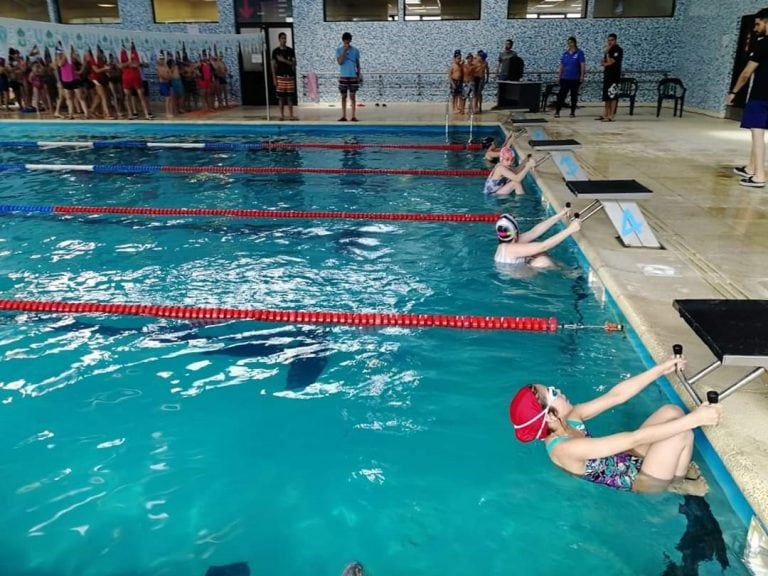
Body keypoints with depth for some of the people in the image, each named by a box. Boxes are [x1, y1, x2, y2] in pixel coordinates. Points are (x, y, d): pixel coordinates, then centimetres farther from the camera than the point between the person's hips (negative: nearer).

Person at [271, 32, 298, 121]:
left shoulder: (291, 50, 7)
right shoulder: (275, 51, 2)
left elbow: (294, 63, 0)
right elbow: (273, 65, 1)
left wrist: (284, 60, -14)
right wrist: (274, 78, -6)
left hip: (290, 76, 1)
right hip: (280, 77, -1)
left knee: (290, 97, 2)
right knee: (281, 97, 0)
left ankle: (291, 115, 7)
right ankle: (282, 115, 8)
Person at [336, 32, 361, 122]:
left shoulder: (355, 50, 4)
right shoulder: (339, 50, 1)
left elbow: (358, 63, 9)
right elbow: (340, 62, -11)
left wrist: (359, 75, 2)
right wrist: (344, 51, -16)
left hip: (353, 76, 0)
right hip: (343, 76, 0)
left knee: (352, 96, -1)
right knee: (343, 96, 3)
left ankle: (353, 116, -1)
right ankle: (343, 116, 6)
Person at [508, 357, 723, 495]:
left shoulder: (569, 419, -9)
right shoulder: (565, 449, -35)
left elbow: (616, 395, -5)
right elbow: (636, 438, -37)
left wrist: (661, 369, -7)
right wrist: (694, 419, -34)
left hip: (627, 461, 8)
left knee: (671, 411, -5)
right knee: (682, 434, -19)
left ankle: (675, 464, 13)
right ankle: (678, 483, 7)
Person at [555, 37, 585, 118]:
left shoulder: (579, 52, -3)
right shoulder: (565, 53, 9)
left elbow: (583, 65, -7)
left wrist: (582, 75, -13)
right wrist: (559, 75, 10)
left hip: (575, 78, -3)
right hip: (565, 78, 3)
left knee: (574, 95, 6)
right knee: (561, 94, -3)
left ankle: (572, 112, 13)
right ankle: (557, 112, -1)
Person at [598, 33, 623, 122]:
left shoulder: (618, 50, -9)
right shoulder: (609, 50, 18)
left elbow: (610, 62, -18)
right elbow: (603, 62, 15)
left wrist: (607, 53, -11)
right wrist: (605, 64, -6)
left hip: (614, 75, -9)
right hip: (607, 74, 9)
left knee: (613, 96, -10)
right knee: (606, 96, 10)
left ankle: (611, 116, -13)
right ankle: (605, 115, 16)